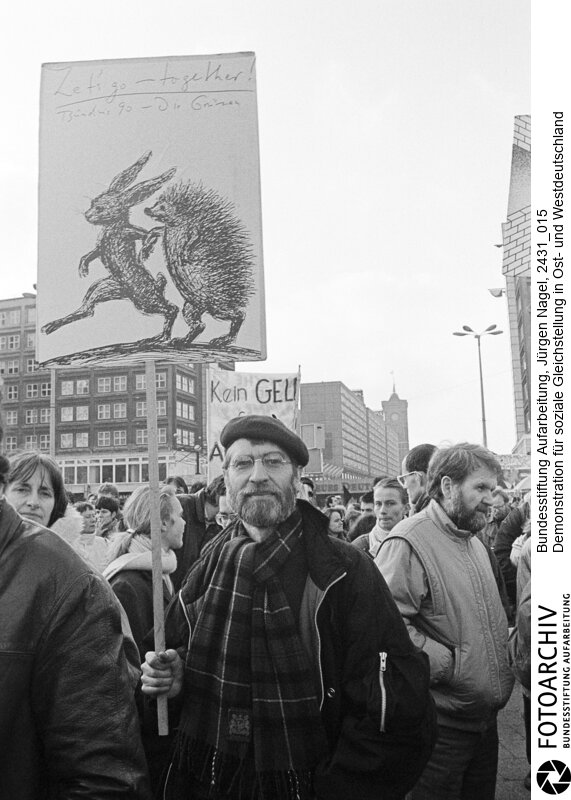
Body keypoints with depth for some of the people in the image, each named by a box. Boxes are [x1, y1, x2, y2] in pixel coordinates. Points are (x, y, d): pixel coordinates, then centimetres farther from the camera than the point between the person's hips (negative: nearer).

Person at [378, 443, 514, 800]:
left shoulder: (474, 541, 13)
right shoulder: (408, 543, -20)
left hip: (486, 716, 9)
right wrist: (449, 664, -25)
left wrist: (502, 645, 8)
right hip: (440, 724, -9)